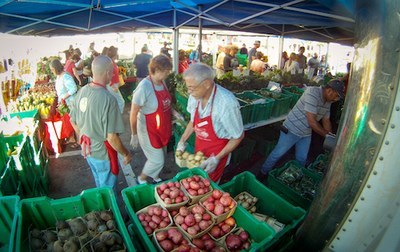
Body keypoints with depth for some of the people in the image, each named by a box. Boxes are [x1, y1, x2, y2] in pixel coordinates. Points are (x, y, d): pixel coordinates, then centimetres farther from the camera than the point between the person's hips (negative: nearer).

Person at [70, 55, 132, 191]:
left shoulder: (82, 91, -7)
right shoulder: (108, 99, -30)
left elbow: (73, 121, 6)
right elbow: (112, 137, -28)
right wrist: (126, 154, -12)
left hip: (87, 148, 8)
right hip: (103, 152, -7)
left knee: (100, 183, 32)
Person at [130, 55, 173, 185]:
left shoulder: (162, 82, -3)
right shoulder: (144, 87, -25)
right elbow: (133, 114, -18)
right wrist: (134, 135, -12)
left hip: (162, 128, 7)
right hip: (149, 130, -7)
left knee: (162, 157, 20)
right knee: (157, 160, 3)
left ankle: (156, 178, 47)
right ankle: (141, 179, 31)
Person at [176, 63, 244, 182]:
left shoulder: (227, 103, -31)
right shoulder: (195, 96, -12)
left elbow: (238, 137, -18)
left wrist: (217, 158, -19)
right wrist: (182, 141, 2)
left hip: (217, 151, -5)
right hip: (199, 147, 6)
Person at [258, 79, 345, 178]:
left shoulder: (328, 101, 1)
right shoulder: (312, 93, -27)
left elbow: (326, 121, 10)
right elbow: (312, 122, -29)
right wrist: (326, 134, -20)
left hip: (306, 134, 8)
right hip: (291, 130, -8)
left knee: (302, 158, 18)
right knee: (278, 153, 3)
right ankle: (263, 173, 21)